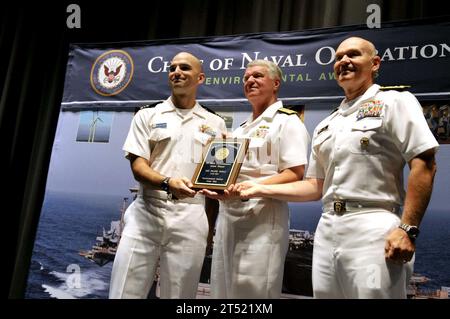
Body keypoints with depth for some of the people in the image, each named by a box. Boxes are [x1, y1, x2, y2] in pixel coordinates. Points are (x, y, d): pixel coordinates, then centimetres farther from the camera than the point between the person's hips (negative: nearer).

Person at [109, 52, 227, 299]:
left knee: (179, 294, 6)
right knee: (124, 292, -1)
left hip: (190, 218, 1)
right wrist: (167, 183, -21)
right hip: (146, 213, 0)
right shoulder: (147, 116, 9)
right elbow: (138, 168, -2)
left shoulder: (215, 124, 12)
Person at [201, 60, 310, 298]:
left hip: (263, 218, -8)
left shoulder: (288, 122, -3)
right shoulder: (240, 129, 21)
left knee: (254, 290, -4)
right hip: (228, 216, 8)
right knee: (223, 288, 12)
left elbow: (295, 174, -13)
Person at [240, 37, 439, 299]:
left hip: (373, 228, -6)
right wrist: (262, 189, 13)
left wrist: (408, 229, -17)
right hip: (327, 230, 6)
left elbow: (424, 163, -8)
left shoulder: (394, 102, 2)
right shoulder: (325, 126, 20)